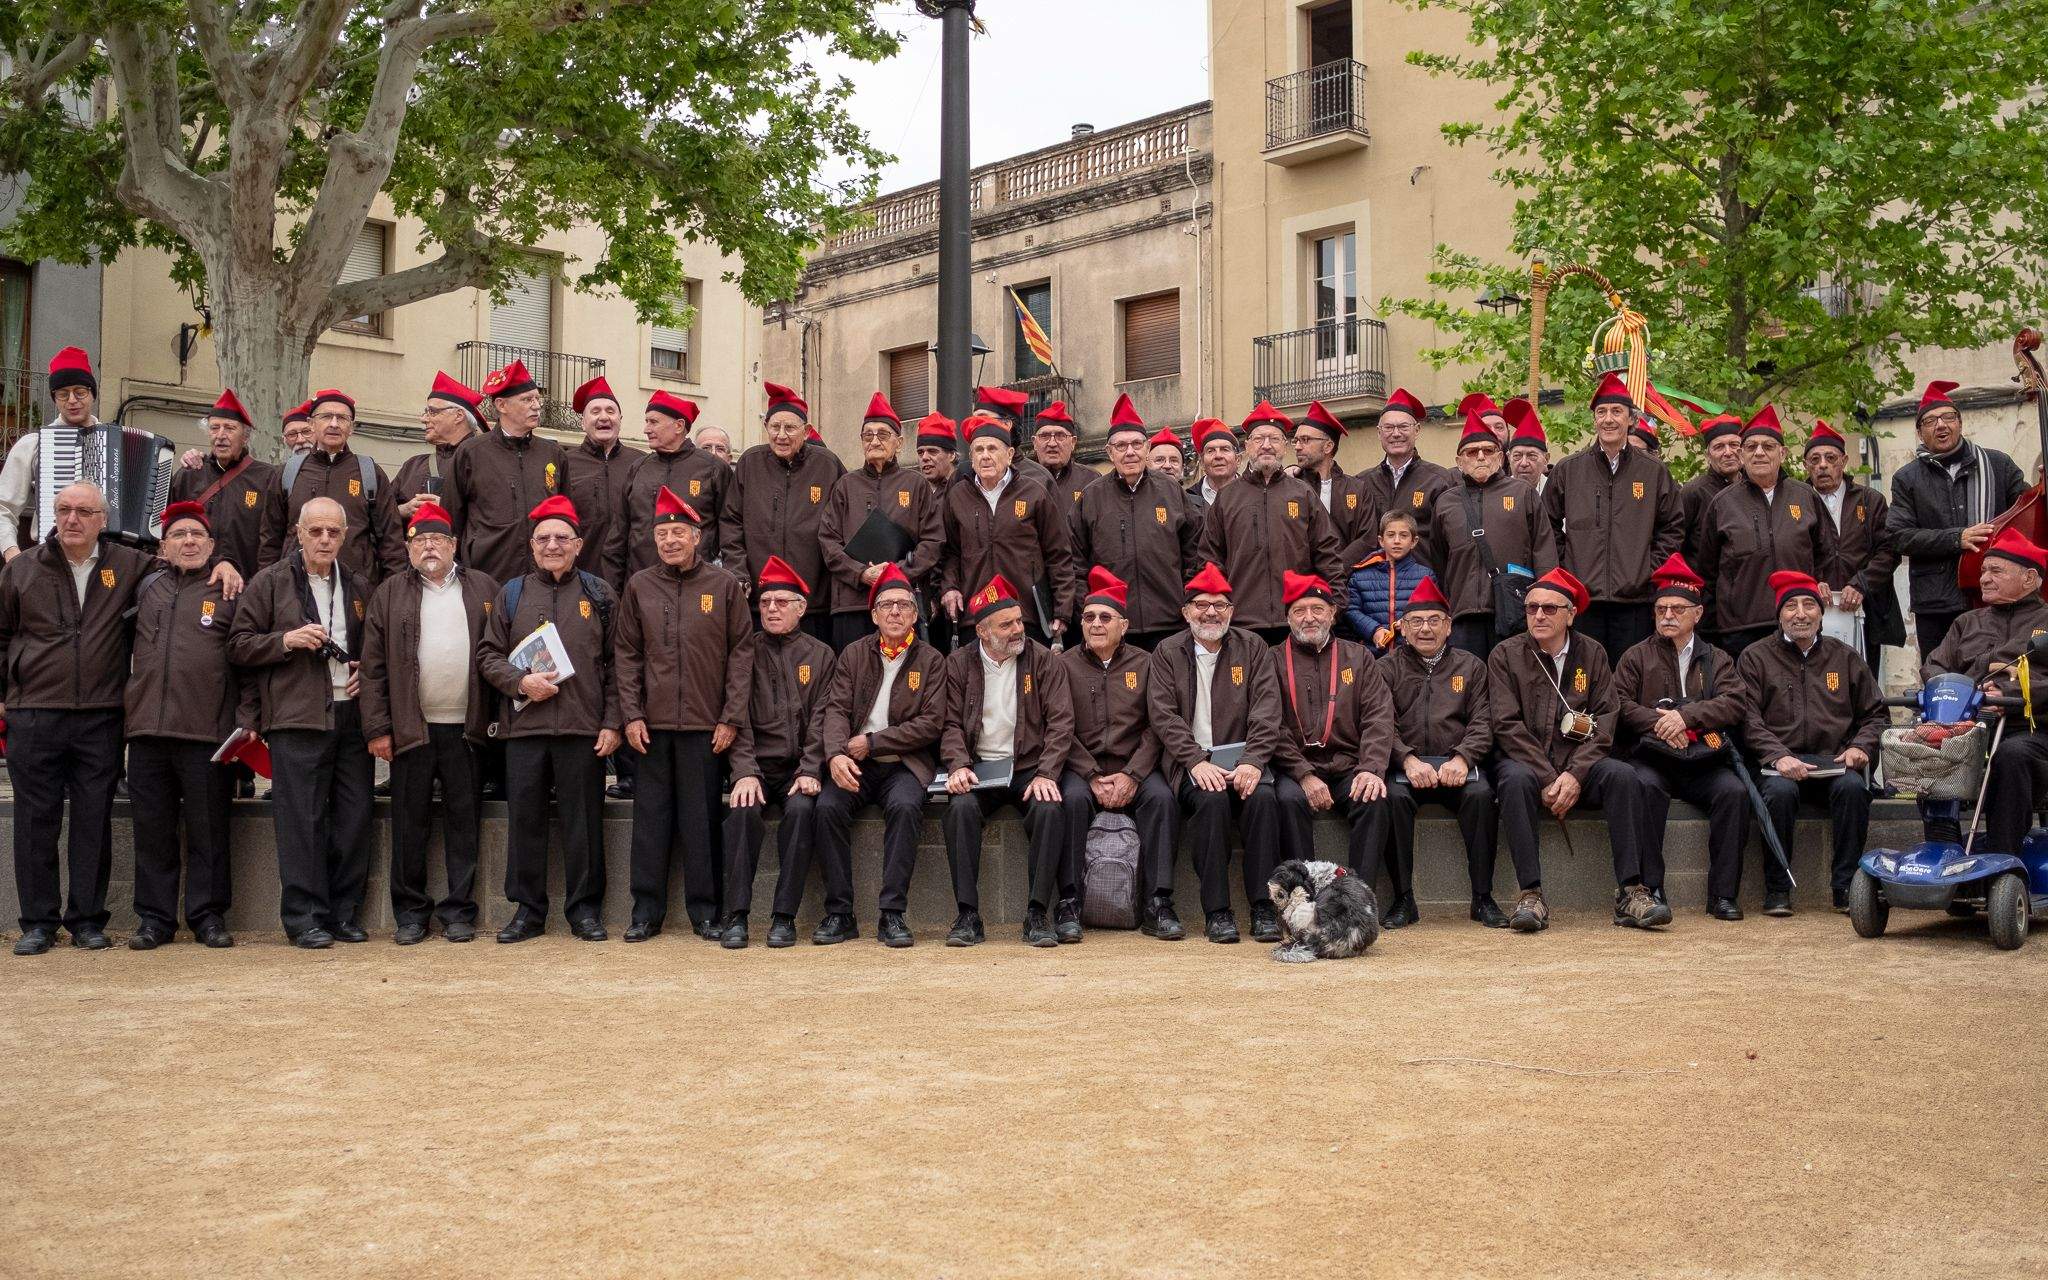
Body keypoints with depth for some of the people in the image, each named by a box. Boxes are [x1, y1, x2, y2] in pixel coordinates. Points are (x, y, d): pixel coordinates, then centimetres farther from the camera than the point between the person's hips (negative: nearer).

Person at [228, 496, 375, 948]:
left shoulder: (359, 587, 16)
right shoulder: (270, 582, 5)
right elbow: (239, 644, 2)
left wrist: (367, 672, 6)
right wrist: (287, 640, -12)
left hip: (352, 715, 4)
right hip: (296, 719, -4)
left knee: (354, 818, 3)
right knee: (302, 819, -5)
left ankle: (345, 913, 12)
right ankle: (305, 918, 0)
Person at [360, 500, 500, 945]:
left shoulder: (483, 588, 9)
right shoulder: (389, 594, 7)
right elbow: (373, 666, 3)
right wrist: (377, 728, -4)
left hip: (466, 726, 0)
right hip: (410, 726, 0)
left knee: (463, 821, 5)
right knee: (410, 823, 5)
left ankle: (459, 911, 13)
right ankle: (410, 914, 14)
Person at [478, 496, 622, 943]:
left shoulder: (598, 594, 9)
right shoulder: (511, 595, 12)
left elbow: (615, 664, 6)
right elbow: (487, 655, 10)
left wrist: (612, 722, -2)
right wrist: (521, 682, -8)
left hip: (584, 729, -1)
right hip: (523, 725, 1)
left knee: (583, 820, 2)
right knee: (525, 818, 4)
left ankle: (584, 909, 11)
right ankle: (527, 909, 13)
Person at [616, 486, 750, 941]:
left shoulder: (725, 585, 2)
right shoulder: (639, 586, 8)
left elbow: (741, 652, 1)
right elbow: (626, 654, 8)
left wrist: (731, 717, -5)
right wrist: (631, 715, 0)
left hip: (706, 724, -2)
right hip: (652, 724, 2)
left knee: (702, 819, 2)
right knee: (651, 817, 5)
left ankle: (705, 911, 11)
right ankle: (646, 911, 13)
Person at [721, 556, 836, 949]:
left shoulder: (821, 655, 10)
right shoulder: (746, 653, 9)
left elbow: (822, 719, 2)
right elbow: (737, 717, 0)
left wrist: (810, 770, -12)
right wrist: (745, 771, -14)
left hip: (800, 766, 0)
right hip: (757, 764, 0)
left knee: (801, 808, -31)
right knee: (744, 809, -30)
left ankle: (785, 916, -25)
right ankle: (736, 916, -25)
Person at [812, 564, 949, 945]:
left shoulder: (931, 661, 6)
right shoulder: (854, 655, 12)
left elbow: (932, 723, -4)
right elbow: (836, 709, 1)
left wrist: (872, 742, -10)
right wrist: (836, 754, -20)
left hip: (905, 765, -2)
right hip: (856, 767, 2)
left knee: (905, 806, -34)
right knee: (828, 805, -27)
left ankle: (892, 914, -28)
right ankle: (839, 913, -19)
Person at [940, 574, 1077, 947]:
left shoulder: (1045, 661, 4)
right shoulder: (958, 664, 7)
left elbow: (1060, 721, -3)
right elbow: (951, 723, 2)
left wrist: (1046, 774, -17)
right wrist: (958, 766, -17)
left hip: (1028, 767, 0)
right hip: (978, 767, 1)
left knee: (1050, 810, -32)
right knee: (961, 808, -31)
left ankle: (1038, 914, -23)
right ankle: (967, 915, -25)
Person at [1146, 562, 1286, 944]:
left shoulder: (1253, 648, 12)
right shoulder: (1167, 654, 9)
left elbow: (1266, 710, 0)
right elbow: (1164, 716, -3)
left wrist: (1252, 762, -16)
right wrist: (1197, 762, -17)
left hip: (1242, 761, 1)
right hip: (1192, 763, -1)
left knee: (1263, 797, -30)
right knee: (1211, 799, -32)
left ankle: (1264, 908, -23)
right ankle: (1217, 911, -26)